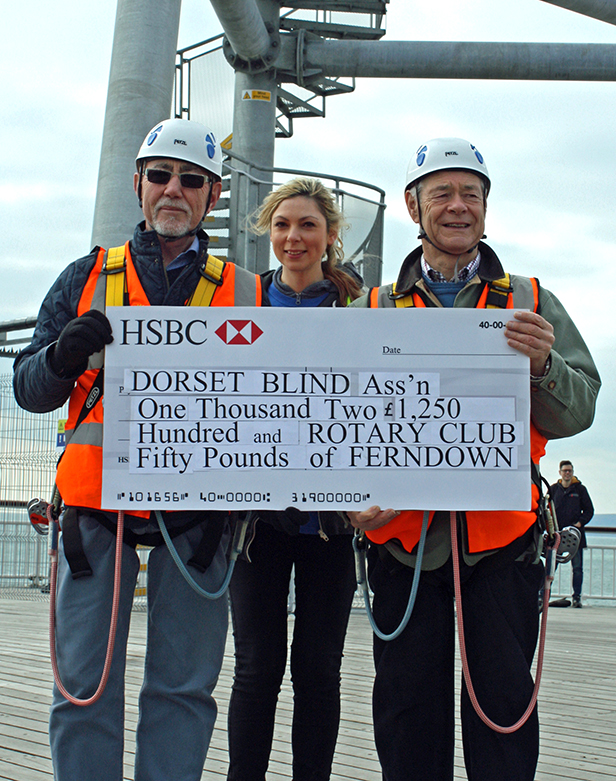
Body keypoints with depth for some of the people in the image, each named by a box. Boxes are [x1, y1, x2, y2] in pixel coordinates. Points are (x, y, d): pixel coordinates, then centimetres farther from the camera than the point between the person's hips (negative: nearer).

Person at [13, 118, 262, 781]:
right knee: (85, 687, 2)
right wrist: (67, 354, -16)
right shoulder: (87, 278, 11)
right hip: (97, 508, 0)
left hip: (195, 518, 0)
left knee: (182, 688, 5)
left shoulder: (244, 294, 10)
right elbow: (29, 388, 6)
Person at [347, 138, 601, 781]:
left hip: (499, 531, 0)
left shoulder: (529, 302, 11)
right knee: (408, 702, 5)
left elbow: (578, 412, 4)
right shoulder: (375, 310, 12)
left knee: (503, 700, 1)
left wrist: (543, 364, -16)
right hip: (403, 530, 1)